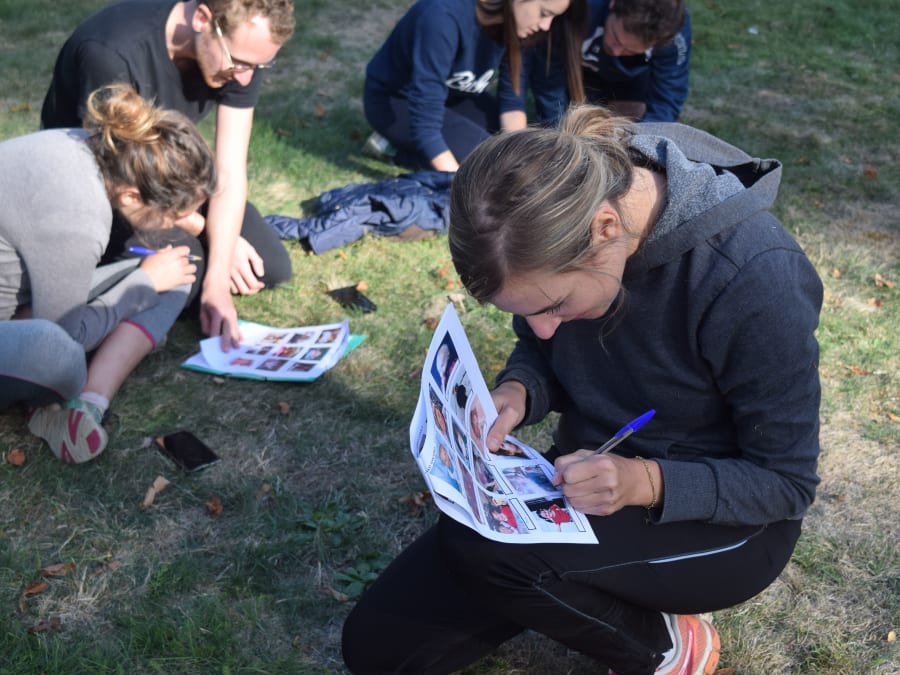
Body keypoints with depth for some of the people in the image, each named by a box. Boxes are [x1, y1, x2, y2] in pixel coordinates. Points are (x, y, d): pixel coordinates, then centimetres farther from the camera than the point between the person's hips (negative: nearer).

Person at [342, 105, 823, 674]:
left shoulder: (754, 277, -30)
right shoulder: (556, 219, -14)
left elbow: (786, 482, -19)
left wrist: (647, 482, -34)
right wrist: (516, 393, -18)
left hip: (719, 520, -5)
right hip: (593, 477, 6)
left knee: (477, 543, -32)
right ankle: (602, 595, 15)